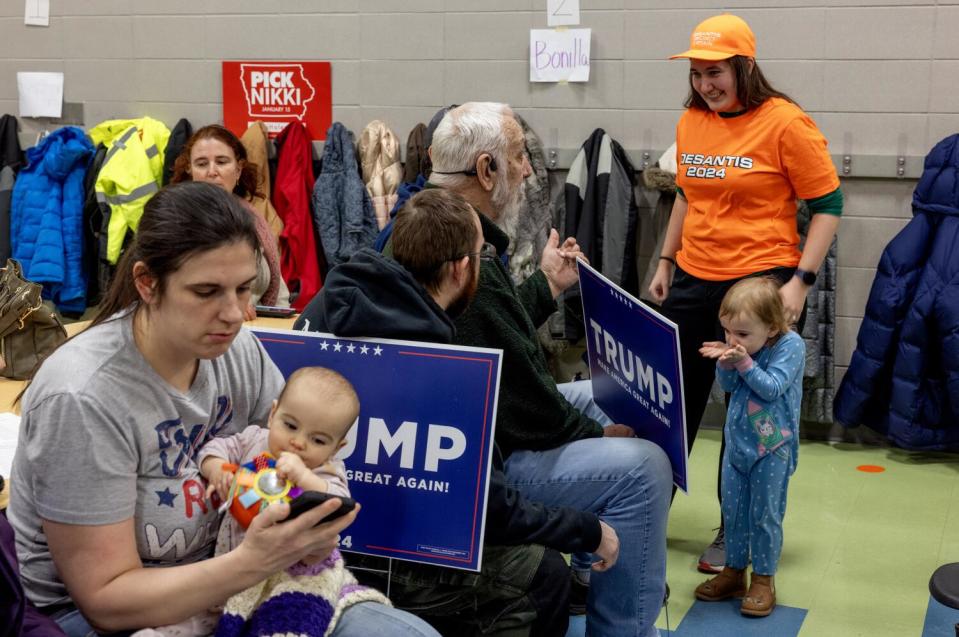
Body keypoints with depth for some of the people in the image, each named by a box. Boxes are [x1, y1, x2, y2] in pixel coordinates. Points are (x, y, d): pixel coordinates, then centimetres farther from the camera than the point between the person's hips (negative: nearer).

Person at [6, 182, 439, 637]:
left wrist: (312, 524, -19)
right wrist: (253, 562, -32)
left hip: (220, 578, 6)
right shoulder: (83, 399, -24)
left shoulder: (235, 347, -7)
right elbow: (105, 600, -20)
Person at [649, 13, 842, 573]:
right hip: (693, 282, 6)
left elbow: (827, 206, -9)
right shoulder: (691, 122, 6)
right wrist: (666, 262, 17)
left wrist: (801, 281, -16)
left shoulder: (785, 123, -12)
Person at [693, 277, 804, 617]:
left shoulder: (790, 345, -17)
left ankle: (763, 579, 17)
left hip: (772, 447, -6)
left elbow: (773, 387, -22)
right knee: (732, 510, 13)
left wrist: (744, 362, -29)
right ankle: (734, 571, 27)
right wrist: (725, 363, -17)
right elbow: (728, 385, 2)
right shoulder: (742, 344, -2)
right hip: (737, 440, 6)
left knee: (765, 514, 4)